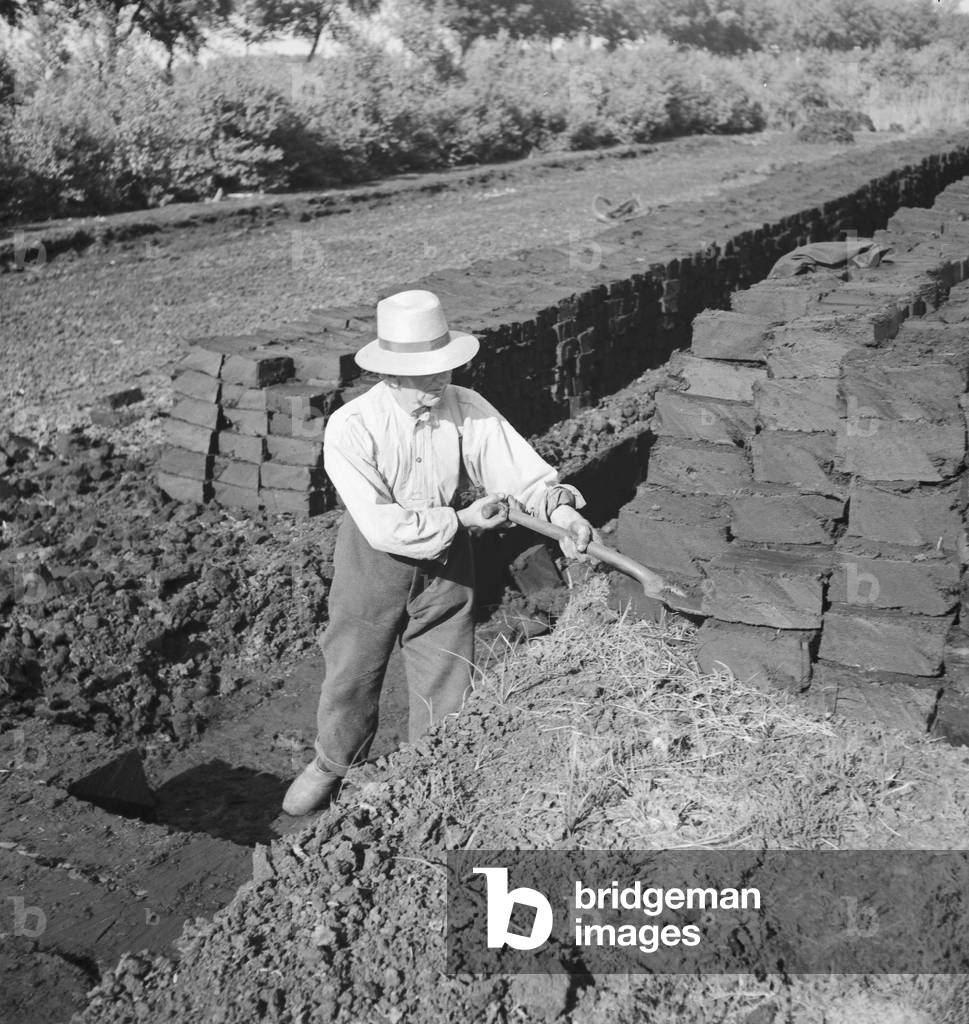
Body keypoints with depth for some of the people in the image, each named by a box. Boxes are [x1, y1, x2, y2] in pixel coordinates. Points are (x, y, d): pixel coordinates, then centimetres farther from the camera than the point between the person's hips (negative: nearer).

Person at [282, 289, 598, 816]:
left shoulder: (468, 409, -15)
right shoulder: (350, 427, -25)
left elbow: (521, 466, -14)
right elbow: (382, 525, -29)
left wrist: (561, 510, -33)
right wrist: (461, 520, -26)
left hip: (446, 564, 2)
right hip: (374, 561, -2)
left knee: (446, 684, 12)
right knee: (351, 675, 16)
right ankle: (333, 765, 45)